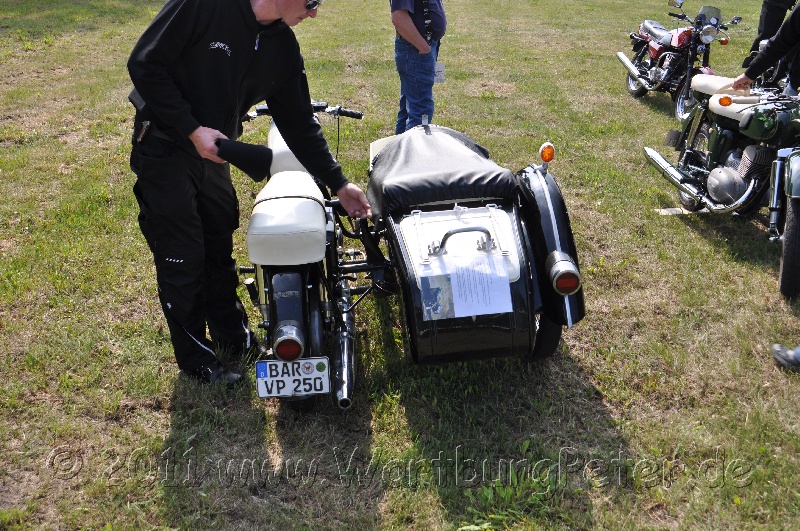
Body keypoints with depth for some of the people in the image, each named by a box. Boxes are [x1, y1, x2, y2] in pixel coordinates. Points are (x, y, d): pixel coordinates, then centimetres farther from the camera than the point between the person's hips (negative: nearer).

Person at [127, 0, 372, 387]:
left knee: (220, 253, 17)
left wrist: (338, 184, 0)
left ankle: (235, 338, 34)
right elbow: (144, 64, -21)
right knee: (182, 261, 1)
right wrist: (193, 130, -24)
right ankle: (196, 359, 17)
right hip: (163, 148, -6)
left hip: (214, 152, 6)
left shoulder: (284, 47, -4)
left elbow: (298, 123, 2)